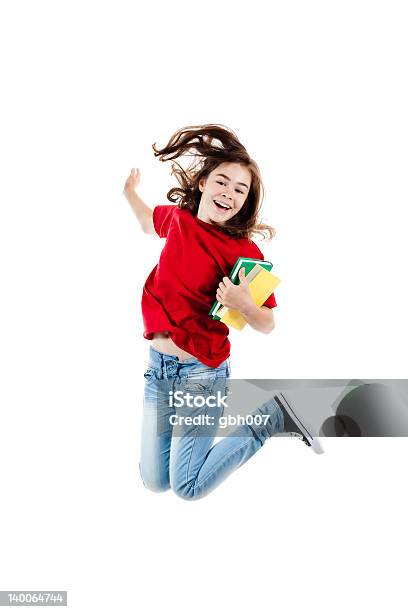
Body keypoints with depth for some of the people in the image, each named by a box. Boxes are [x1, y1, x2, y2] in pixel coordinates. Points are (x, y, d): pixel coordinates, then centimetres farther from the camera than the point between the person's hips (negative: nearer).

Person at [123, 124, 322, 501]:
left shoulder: (246, 252, -16)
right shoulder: (178, 218, -1)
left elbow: (267, 325, -13)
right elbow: (149, 223, 24)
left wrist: (244, 304, -32)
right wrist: (129, 190, 13)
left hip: (200, 373, -5)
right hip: (158, 364, 6)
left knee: (188, 487, 5)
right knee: (153, 482, 14)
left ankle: (273, 415, 16)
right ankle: (207, 417, 36)